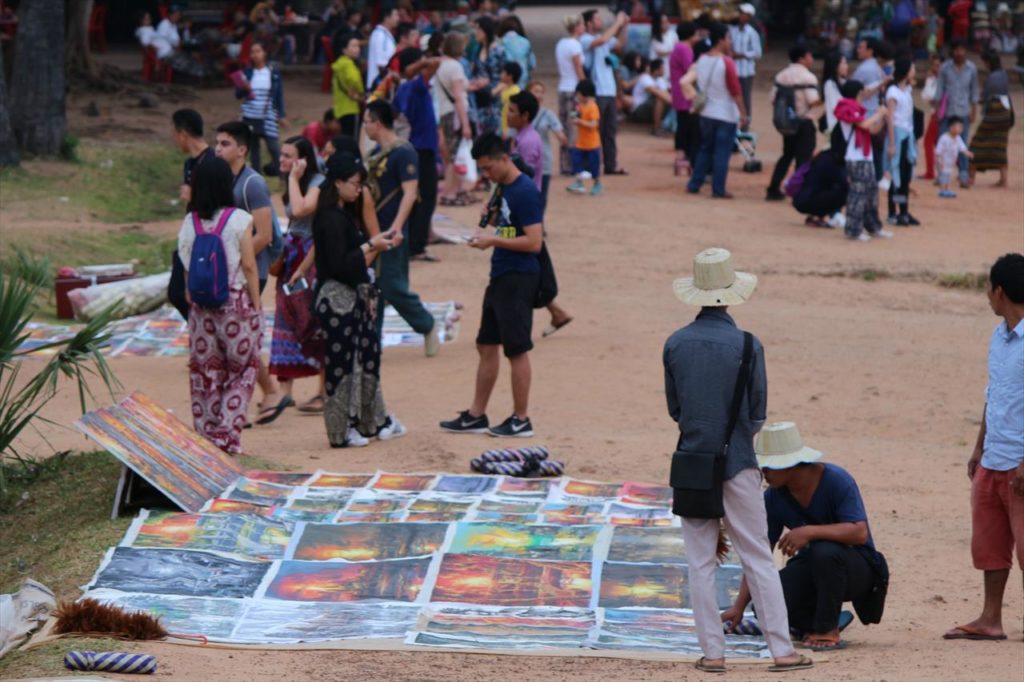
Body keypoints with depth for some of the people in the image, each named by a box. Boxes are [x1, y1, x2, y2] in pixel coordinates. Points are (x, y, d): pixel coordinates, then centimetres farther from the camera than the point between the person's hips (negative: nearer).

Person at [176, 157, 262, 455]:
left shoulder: (190, 223, 0)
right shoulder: (239, 220, -9)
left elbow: (186, 267, 4)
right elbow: (249, 266, -8)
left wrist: (191, 300, 14)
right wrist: (256, 306, -1)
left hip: (201, 305, 3)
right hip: (236, 303, -3)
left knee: (204, 373, 10)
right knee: (242, 369, 7)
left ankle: (207, 434, 12)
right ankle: (228, 433, -3)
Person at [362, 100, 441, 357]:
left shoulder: (403, 152, -14)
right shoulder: (377, 151, 13)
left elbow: (409, 193, -21)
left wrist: (396, 228, -30)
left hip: (392, 233, -9)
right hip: (372, 230, 9)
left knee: (394, 288, -6)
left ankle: (427, 327, 13)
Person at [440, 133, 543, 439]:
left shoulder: (525, 192, -17)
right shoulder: (502, 189, 12)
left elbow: (534, 241, -21)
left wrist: (493, 240, -18)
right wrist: (488, 233, 4)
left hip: (519, 278, -10)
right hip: (500, 276, 10)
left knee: (517, 349, -3)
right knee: (486, 345, 14)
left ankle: (521, 420, 5)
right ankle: (476, 416, 21)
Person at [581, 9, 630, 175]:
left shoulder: (604, 38, 14)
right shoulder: (585, 40, -10)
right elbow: (602, 40, -27)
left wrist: (623, 26, 9)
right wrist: (617, 23, -18)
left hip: (609, 91, 8)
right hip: (596, 93, -8)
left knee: (610, 130, 11)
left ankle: (611, 165, 16)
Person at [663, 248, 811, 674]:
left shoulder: (675, 345, -4)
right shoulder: (747, 346, -10)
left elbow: (674, 409, 5)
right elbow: (758, 414, -2)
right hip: (738, 463, -2)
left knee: (700, 563, 7)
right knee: (758, 559, 4)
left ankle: (712, 652, 6)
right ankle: (781, 650, 4)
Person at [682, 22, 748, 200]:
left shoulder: (702, 60, 3)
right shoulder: (727, 62, -16)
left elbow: (687, 81, 9)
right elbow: (736, 91, -14)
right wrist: (743, 114, -10)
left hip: (706, 113, 6)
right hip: (726, 115, -6)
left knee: (705, 150, 17)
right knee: (722, 152, -1)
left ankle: (694, 185, 18)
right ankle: (718, 190, -1)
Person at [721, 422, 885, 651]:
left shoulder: (836, 481, -21)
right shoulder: (774, 498, -7)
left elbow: (860, 533, -32)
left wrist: (809, 532, -40)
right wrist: (738, 607, -12)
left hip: (858, 569, -4)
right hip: (812, 571, 4)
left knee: (824, 551, -39)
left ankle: (828, 632, -20)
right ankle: (813, 623, 8)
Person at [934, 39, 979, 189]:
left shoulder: (972, 68, 3)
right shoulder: (945, 68, 0)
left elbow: (974, 90, 10)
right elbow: (940, 88, 5)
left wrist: (974, 110, 6)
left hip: (963, 112, 0)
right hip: (947, 111, 0)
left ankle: (964, 176, -3)